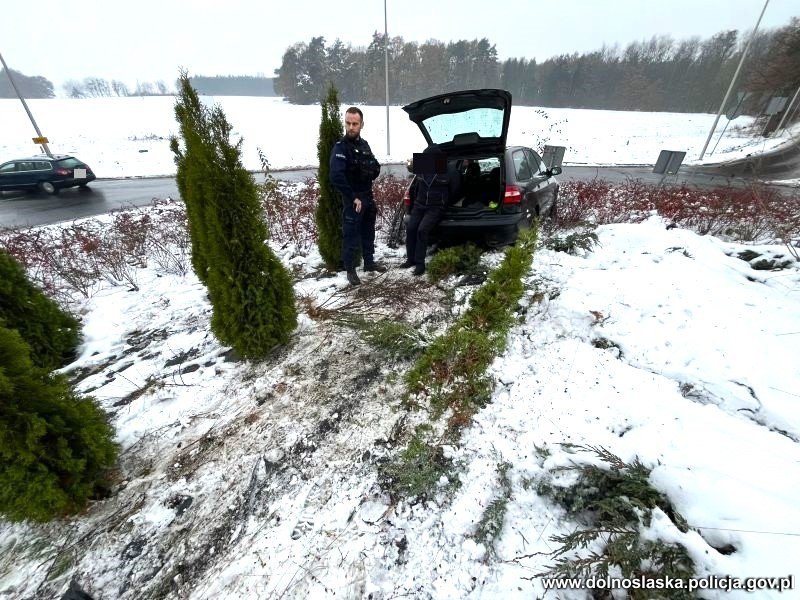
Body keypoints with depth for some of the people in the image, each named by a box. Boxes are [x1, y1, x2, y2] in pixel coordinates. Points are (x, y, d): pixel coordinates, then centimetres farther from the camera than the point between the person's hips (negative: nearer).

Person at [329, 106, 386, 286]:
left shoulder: (364, 144, 10)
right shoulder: (340, 147, -13)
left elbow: (376, 167, 22)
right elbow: (336, 177, -24)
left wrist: (373, 170, 1)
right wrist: (353, 197, -23)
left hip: (368, 197, 7)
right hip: (352, 200, -7)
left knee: (368, 233, 16)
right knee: (351, 236, -1)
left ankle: (369, 262, 32)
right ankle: (350, 270, 11)